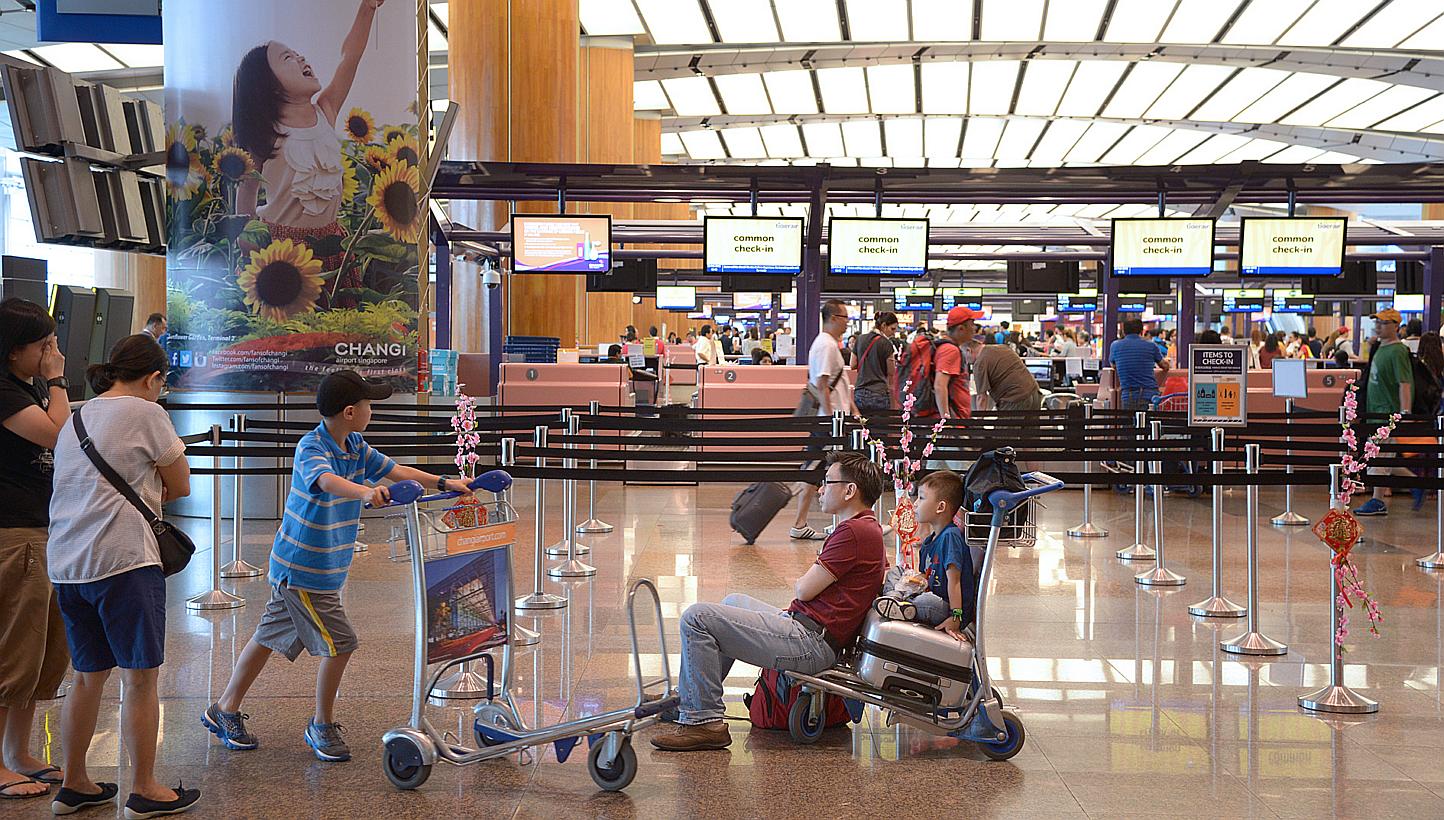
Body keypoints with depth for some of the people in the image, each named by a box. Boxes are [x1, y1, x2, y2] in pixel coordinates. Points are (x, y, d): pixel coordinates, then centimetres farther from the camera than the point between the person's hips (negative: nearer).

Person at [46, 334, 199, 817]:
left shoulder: (77, 418, 18)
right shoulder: (146, 413, -5)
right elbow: (181, 487, 1)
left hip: (66, 564, 8)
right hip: (122, 560, -8)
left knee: (88, 677, 17)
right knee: (141, 678, 1)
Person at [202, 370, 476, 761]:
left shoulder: (355, 447, 5)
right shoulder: (311, 448, -21)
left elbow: (394, 470, 11)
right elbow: (327, 480, -42)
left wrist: (443, 482, 5)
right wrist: (364, 491, -59)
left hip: (293, 568, 9)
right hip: (303, 570, -9)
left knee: (268, 638, 18)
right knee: (339, 643, -5)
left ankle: (224, 711, 31)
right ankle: (322, 725, 12)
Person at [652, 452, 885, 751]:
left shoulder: (854, 531, -17)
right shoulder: (870, 529, 15)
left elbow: (805, 589, -15)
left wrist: (801, 582, 11)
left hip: (809, 642, -11)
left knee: (697, 617, -14)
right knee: (733, 601, 34)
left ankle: (703, 721, -10)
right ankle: (688, 697, 35)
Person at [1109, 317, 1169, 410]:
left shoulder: (1115, 346, 8)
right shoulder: (1151, 346, 8)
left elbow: (1113, 365, 28)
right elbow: (1165, 366, 26)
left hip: (1128, 397, -1)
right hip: (1151, 395, 1)